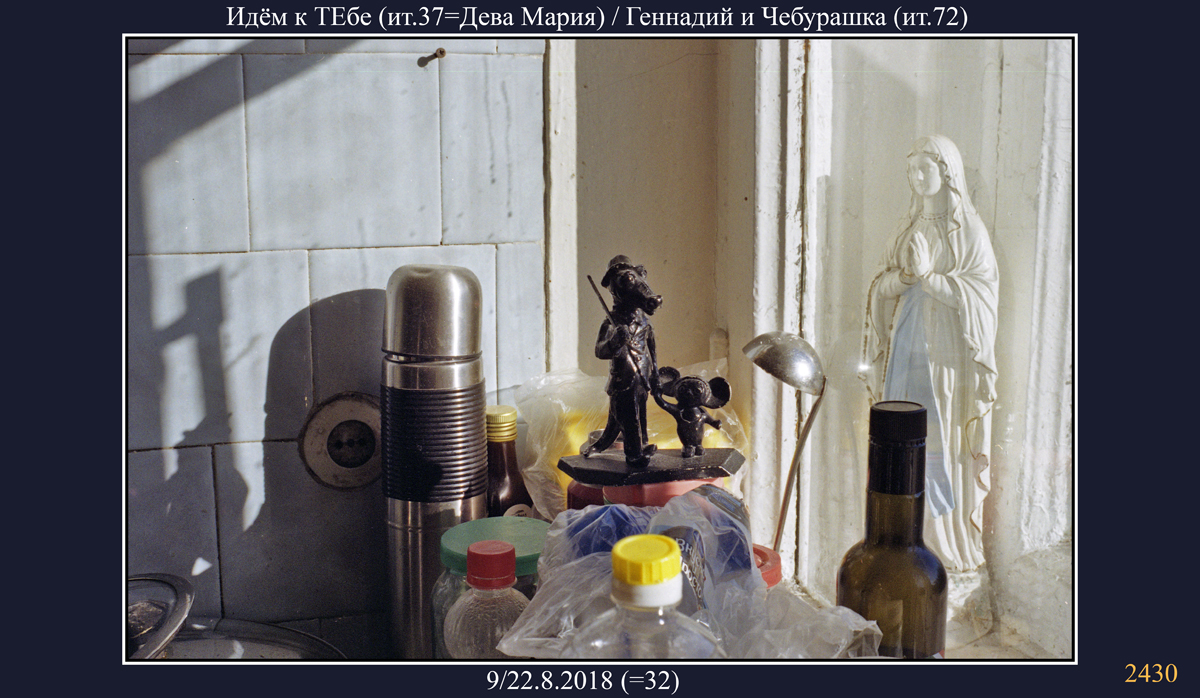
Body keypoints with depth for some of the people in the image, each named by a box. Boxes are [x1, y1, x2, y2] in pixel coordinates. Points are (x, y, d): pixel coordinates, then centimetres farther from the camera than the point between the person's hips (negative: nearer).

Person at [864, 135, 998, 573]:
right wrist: (903, 275, -13)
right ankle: (915, 533, 21)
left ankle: (953, 541, 13)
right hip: (908, 345, 6)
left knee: (945, 440, -1)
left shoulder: (969, 229, -7)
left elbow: (980, 291, -13)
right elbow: (884, 284, 9)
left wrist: (928, 276, -22)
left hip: (948, 349, -5)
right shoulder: (913, 225, 11)